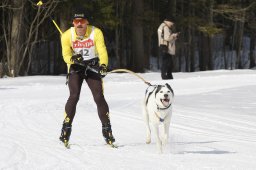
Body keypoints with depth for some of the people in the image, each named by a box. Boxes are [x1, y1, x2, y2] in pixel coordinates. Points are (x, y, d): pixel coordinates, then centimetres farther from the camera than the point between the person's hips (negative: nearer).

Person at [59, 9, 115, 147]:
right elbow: (66, 54, -15)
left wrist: (103, 65, -43)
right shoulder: (67, 35, -15)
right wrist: (72, 59, -39)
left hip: (93, 66, 0)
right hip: (75, 67, 0)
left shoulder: (96, 33, -18)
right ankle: (66, 129, -7)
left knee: (99, 97, -7)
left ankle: (107, 130, 4)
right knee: (74, 96, -16)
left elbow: (102, 51, -24)